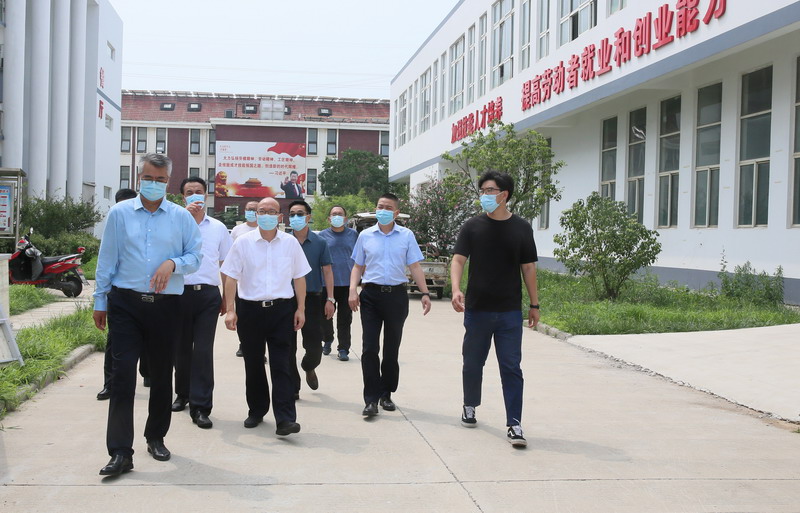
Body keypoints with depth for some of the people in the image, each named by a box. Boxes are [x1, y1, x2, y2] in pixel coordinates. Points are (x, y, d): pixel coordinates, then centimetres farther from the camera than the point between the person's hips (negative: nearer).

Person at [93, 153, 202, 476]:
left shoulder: (182, 217, 5)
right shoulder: (119, 213, 5)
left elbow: (195, 257, 6)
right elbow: (106, 260, 6)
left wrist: (173, 263, -14)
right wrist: (100, 301, 6)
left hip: (165, 305, 1)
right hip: (125, 304, -1)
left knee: (162, 374, 11)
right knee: (122, 374, -9)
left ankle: (156, 437, 29)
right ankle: (120, 452, -7)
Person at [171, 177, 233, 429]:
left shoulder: (218, 228, 11)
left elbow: (225, 264, 15)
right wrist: (186, 215, -22)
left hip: (208, 294, 0)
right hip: (181, 292, 0)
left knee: (203, 350, -6)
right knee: (181, 348, 12)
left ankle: (200, 407, -4)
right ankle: (183, 394, 33)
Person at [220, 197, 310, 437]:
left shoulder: (291, 243, 5)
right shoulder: (243, 242, 1)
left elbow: (299, 277, 9)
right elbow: (231, 277, 0)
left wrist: (300, 309, 5)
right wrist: (230, 309, -7)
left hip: (282, 309, 0)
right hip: (250, 309, 1)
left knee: (282, 365, -5)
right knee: (253, 364, 11)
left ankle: (285, 419, -8)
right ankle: (256, 410, 27)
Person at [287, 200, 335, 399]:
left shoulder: (319, 242, 2)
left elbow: (327, 271, 3)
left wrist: (330, 299, -4)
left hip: (312, 298, 0)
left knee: (314, 344, -1)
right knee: (288, 346, 3)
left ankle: (309, 367, 33)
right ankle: (293, 387, 14)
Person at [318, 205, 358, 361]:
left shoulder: (353, 235, 7)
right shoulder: (323, 235, 5)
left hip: (347, 283, 0)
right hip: (327, 283, 0)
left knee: (345, 318, 3)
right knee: (326, 315, 10)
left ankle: (343, 349, 9)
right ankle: (327, 340, 33)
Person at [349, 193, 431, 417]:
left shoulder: (406, 235, 4)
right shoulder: (365, 235, 7)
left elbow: (415, 267, 4)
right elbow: (358, 266, 11)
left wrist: (425, 293, -5)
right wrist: (353, 291, -3)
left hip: (396, 295, 0)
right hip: (371, 295, 0)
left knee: (391, 349, 9)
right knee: (370, 348, -6)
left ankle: (386, 394, 22)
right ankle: (371, 399, -3)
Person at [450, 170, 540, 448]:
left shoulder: (521, 228, 2)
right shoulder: (473, 227, 0)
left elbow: (528, 268, 6)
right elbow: (458, 259, -7)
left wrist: (534, 305, 7)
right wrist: (456, 289, -24)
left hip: (509, 312, -1)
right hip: (477, 309, 1)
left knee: (511, 368, -2)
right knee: (472, 363, 13)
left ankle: (514, 424, 1)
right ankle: (469, 406, 36)